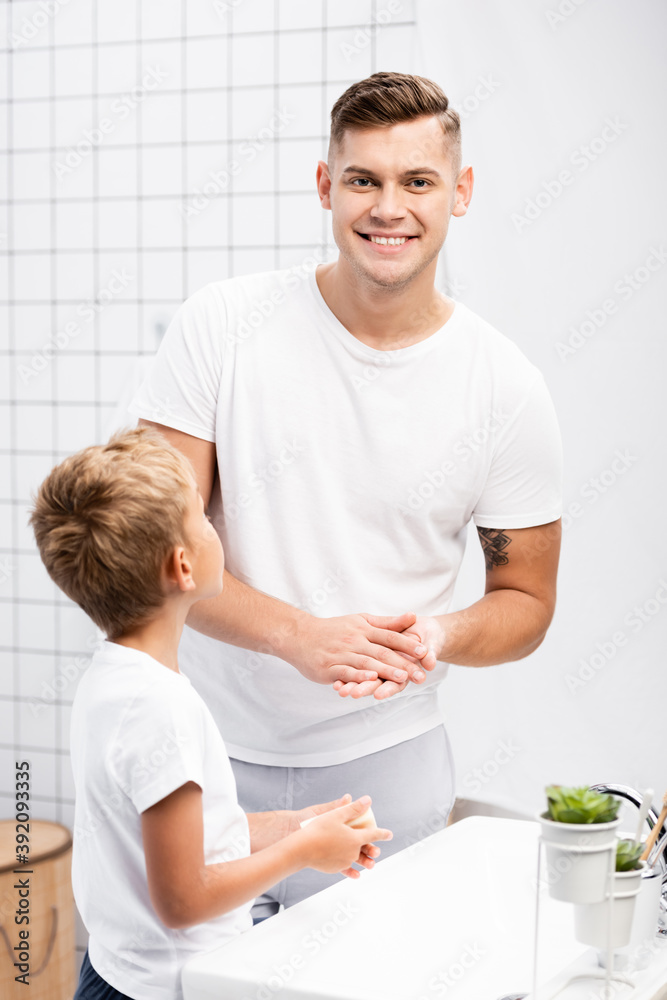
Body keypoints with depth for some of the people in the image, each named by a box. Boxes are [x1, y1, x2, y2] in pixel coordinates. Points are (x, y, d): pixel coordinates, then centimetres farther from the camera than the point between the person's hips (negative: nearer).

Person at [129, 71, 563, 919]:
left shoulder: (507, 389, -4)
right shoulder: (219, 326, -6)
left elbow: (525, 600, 5)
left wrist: (440, 637, -18)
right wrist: (303, 637, -24)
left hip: (384, 768, 1)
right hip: (208, 753, 0)